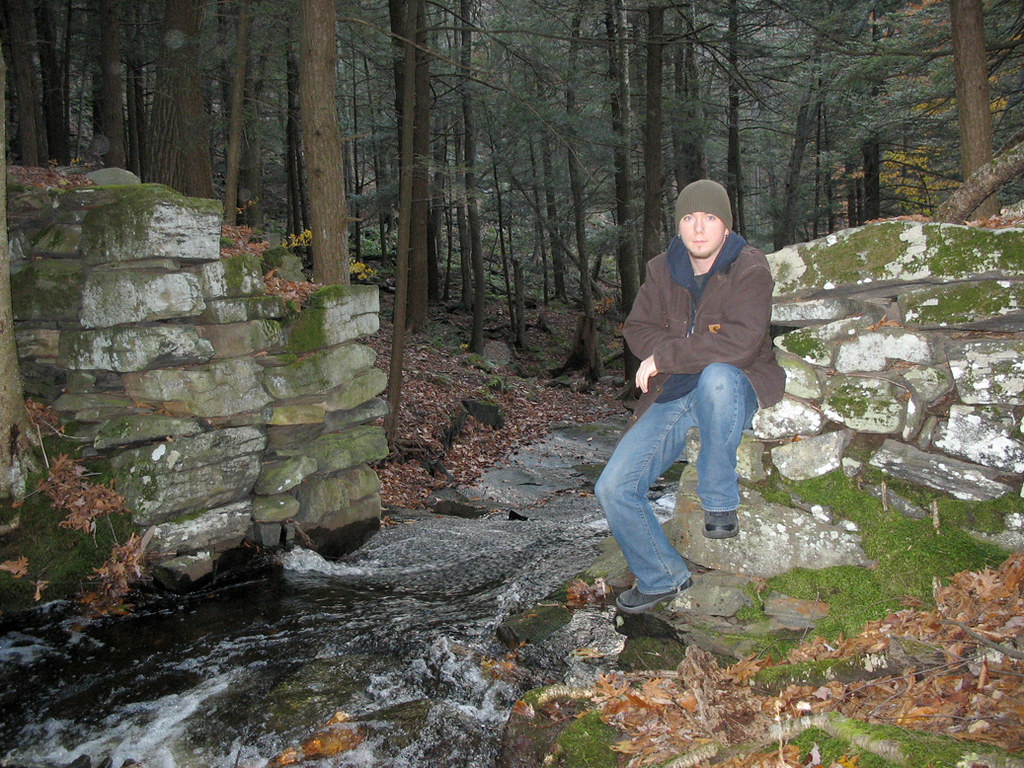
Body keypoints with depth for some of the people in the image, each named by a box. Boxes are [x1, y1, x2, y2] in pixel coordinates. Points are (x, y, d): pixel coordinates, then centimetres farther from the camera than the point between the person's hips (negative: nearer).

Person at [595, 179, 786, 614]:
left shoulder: (749, 268, -10)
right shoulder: (662, 270, 7)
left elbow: (740, 343, -24)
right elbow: (638, 330, 5)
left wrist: (664, 356, -19)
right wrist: (688, 350, -14)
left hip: (733, 388, -4)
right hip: (672, 398, 5)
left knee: (717, 376, -42)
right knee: (613, 488, -11)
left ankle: (720, 504, -21)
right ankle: (662, 577, 15)